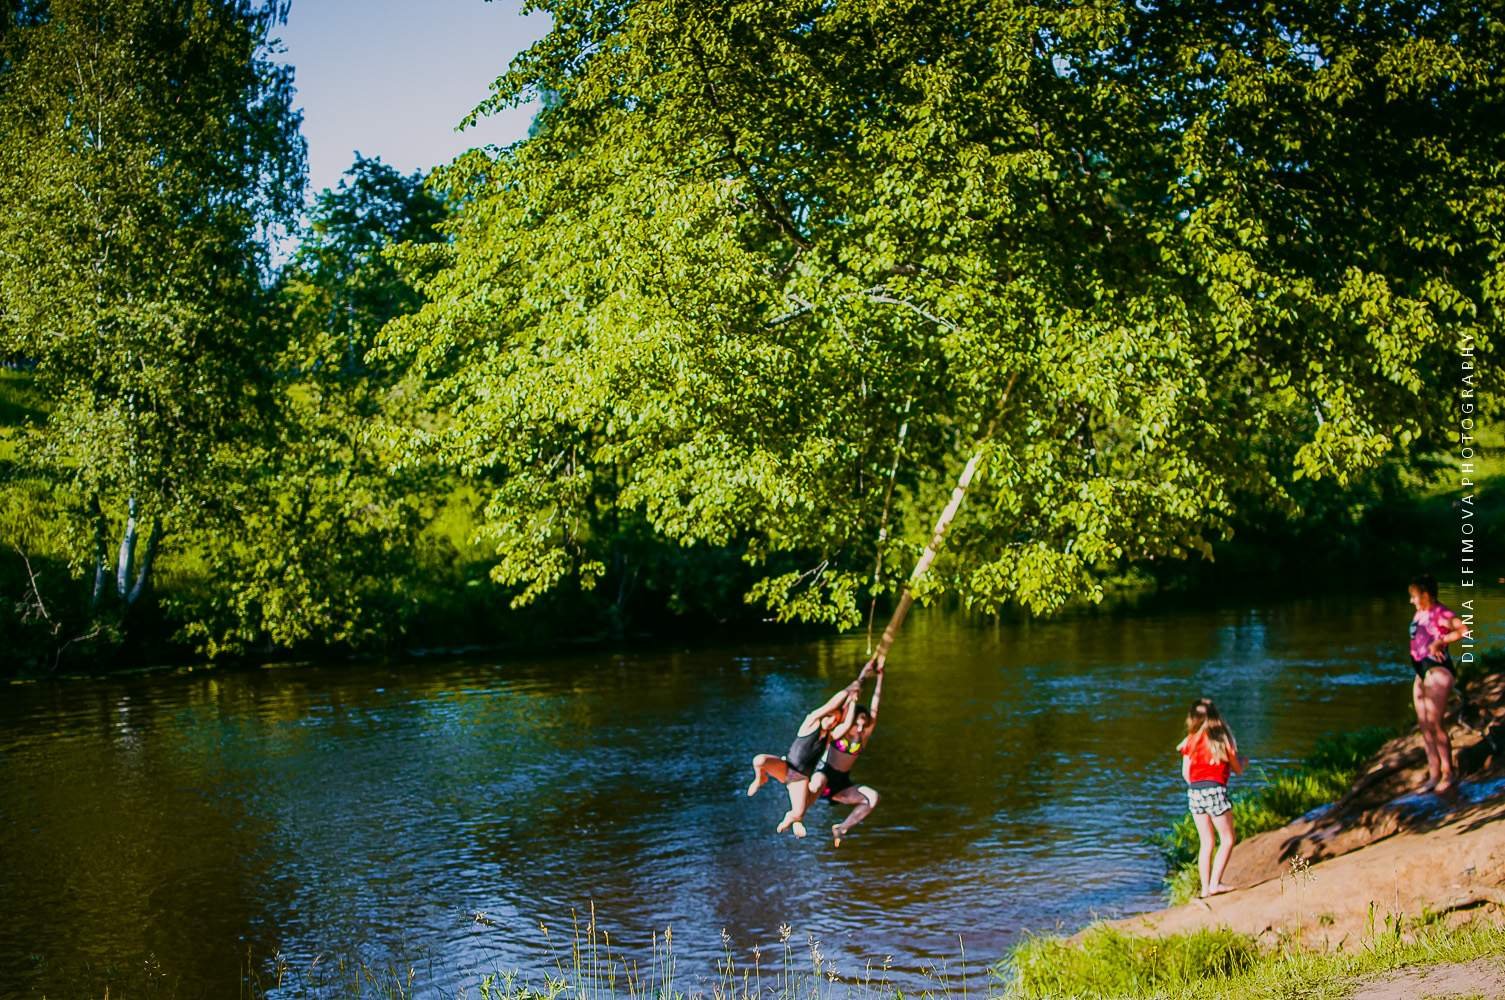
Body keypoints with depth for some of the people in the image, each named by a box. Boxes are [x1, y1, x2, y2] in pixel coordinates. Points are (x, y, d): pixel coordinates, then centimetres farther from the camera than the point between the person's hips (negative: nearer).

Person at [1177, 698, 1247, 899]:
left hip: (1194, 791, 4)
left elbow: (1186, 774, 6)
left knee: (1206, 842, 11)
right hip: (1215, 790, -4)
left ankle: (1205, 888, 9)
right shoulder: (1222, 738, -2)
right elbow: (1238, 770, 7)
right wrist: (1243, 761, 29)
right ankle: (1215, 883, -3)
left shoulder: (1190, 740, 6)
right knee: (1228, 839, 7)